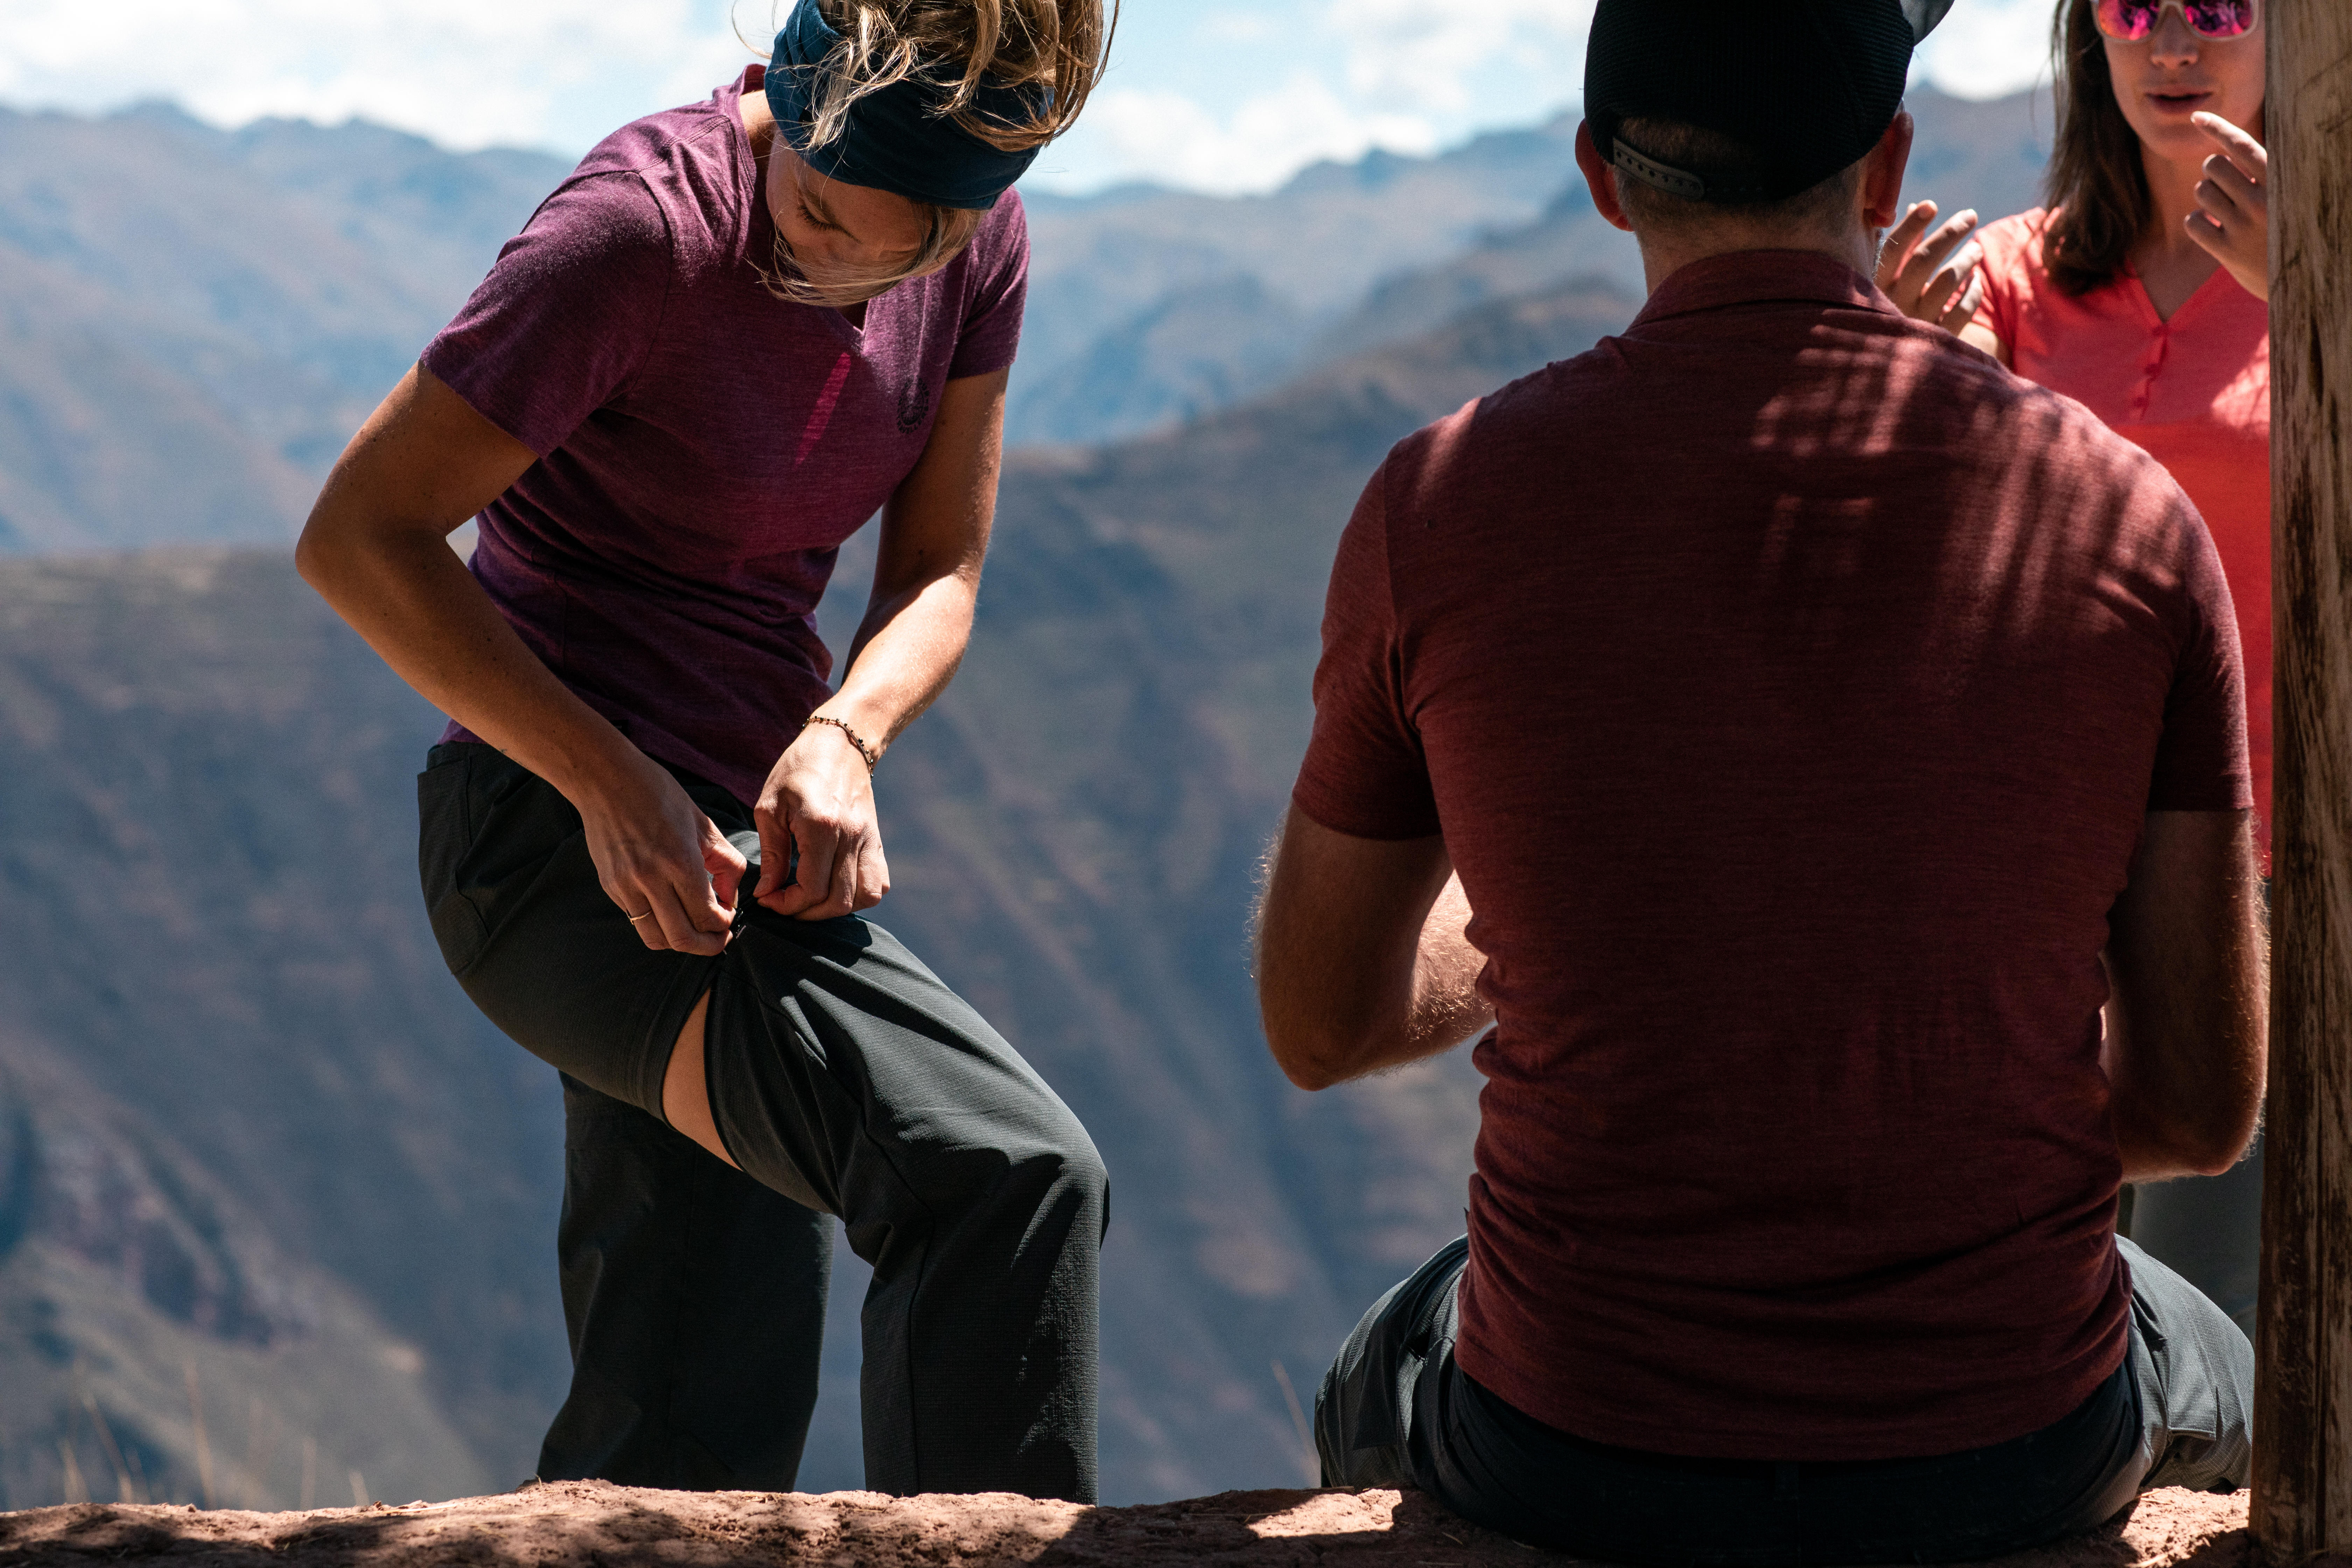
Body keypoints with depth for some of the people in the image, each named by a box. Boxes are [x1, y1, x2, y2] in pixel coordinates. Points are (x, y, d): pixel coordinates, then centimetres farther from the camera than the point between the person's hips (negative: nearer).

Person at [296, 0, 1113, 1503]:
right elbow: (360, 535, -16)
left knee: (684, 1454, 11)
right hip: (556, 826, -8)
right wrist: (611, 787, -23)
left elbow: (938, 573, 8)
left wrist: (844, 734, -14)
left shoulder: (981, 248, 1)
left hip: (730, 833, 8)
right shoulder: (642, 229, -19)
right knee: (1011, 1176, -27)